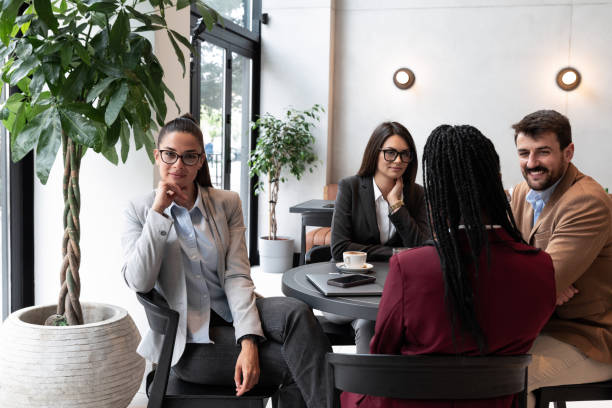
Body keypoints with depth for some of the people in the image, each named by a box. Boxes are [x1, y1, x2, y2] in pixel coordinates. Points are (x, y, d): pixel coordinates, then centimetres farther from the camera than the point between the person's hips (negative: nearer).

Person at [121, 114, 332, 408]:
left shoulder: (227, 203, 6)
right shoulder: (139, 212, 2)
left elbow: (237, 276, -4)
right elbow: (139, 282, -12)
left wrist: (248, 340, -18)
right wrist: (158, 212, -15)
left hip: (228, 313, 3)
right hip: (187, 337, -3)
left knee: (296, 313, -30)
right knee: (293, 364, -24)